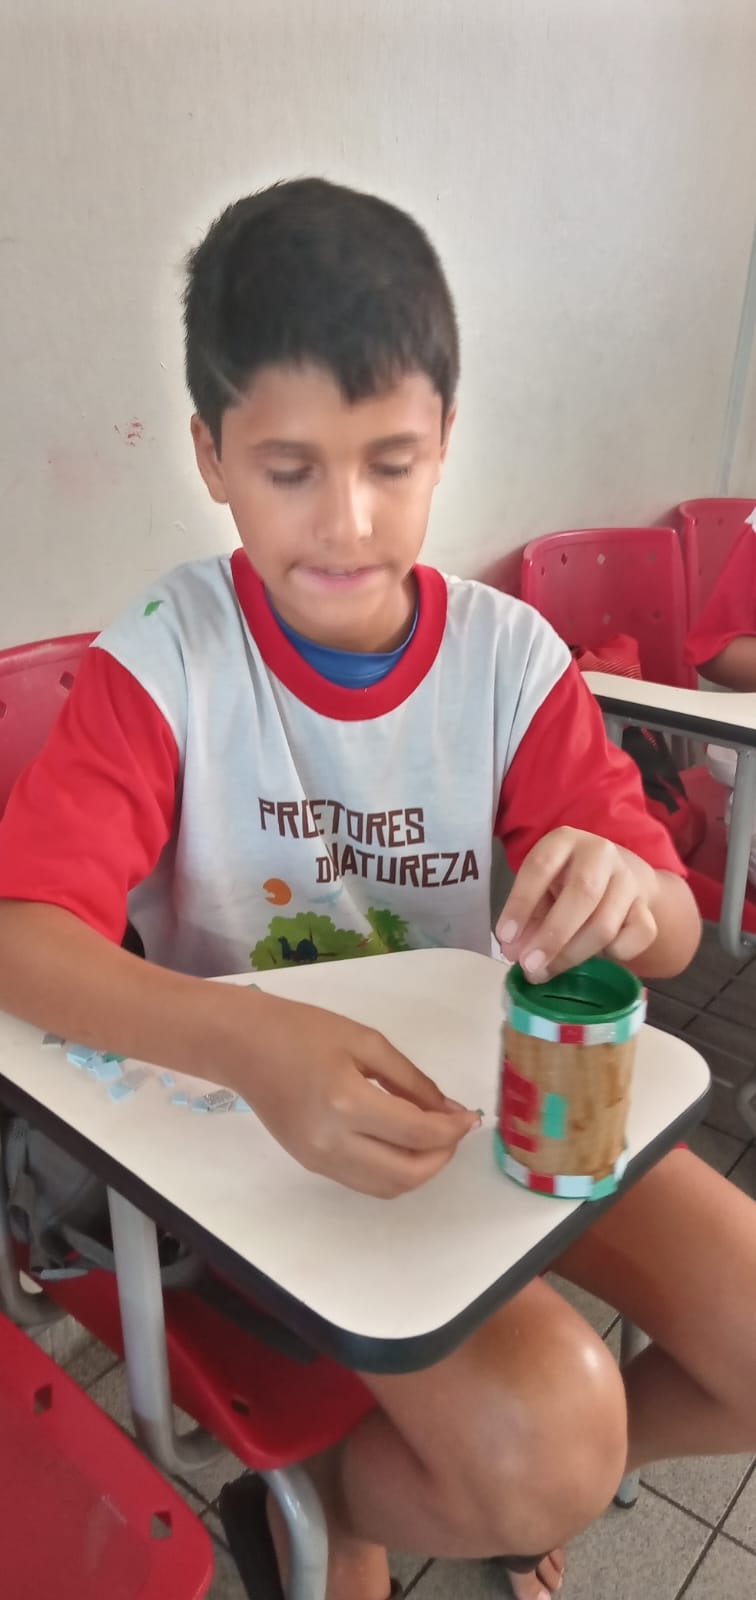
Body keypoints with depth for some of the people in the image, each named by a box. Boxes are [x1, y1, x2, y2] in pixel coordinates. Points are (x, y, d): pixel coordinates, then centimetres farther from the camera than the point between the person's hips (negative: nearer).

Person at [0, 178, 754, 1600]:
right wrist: (250, 1044, -41)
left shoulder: (512, 656, -7)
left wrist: (622, 895, -32)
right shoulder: (164, 659, -15)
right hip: (259, 1119, -3)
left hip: (490, 1086, 4)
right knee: (545, 1448, -23)